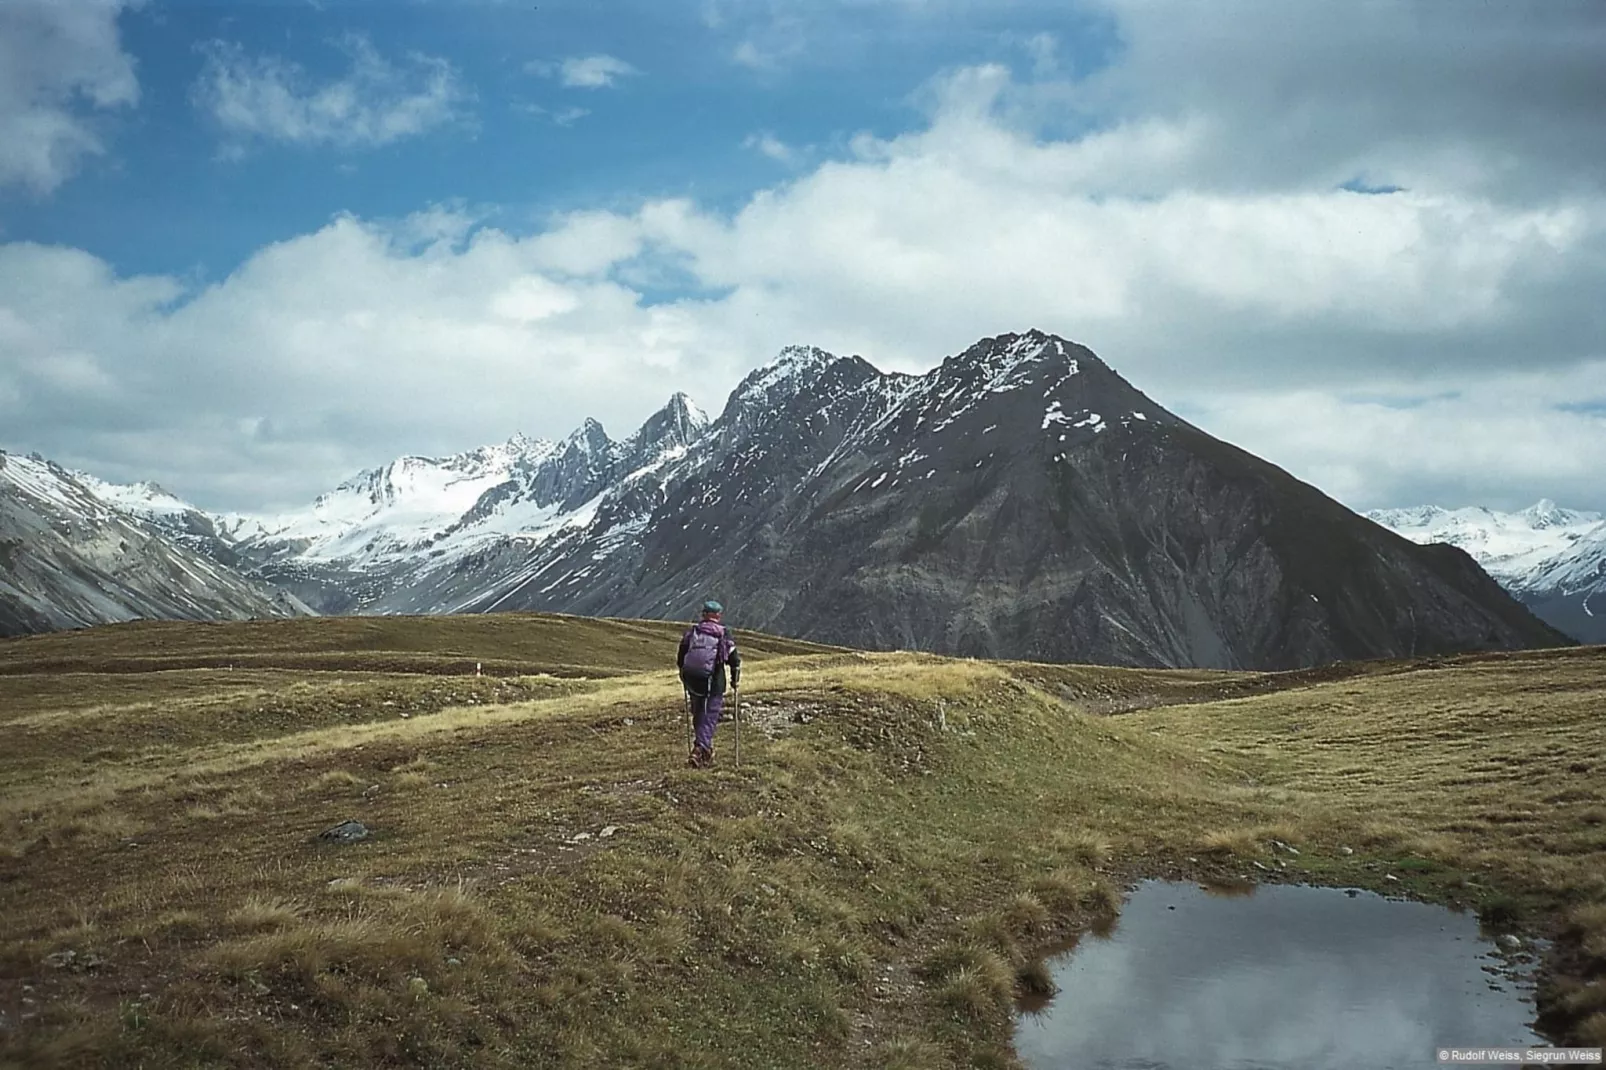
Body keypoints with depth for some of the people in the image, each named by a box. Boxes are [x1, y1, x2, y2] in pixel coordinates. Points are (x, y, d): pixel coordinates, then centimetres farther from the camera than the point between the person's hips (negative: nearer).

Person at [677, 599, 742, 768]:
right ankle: (699, 749, -17)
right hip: (714, 682, -3)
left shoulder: (691, 632, 8)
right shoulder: (723, 634, -1)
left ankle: (706, 750, 27)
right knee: (710, 717, -2)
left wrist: (685, 677, 24)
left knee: (698, 716, 18)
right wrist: (735, 680, 11)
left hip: (693, 682, 3)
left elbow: (680, 658, 11)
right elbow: (734, 659, -2)